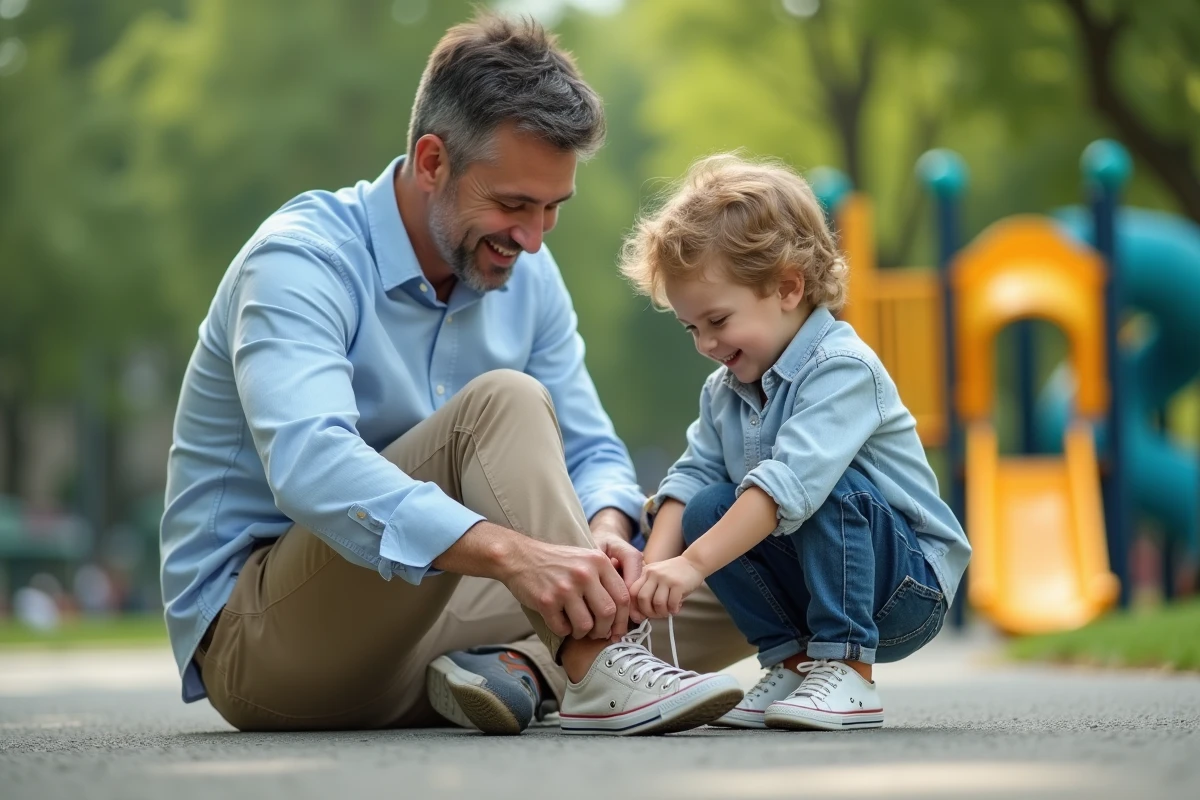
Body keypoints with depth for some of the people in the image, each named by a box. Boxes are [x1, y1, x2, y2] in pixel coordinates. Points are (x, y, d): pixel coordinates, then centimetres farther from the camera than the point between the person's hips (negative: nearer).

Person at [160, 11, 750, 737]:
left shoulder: (526, 276, 4)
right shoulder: (302, 261, -20)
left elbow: (590, 451, 5)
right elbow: (308, 467, -37)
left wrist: (600, 535, -21)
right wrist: (512, 552, -50)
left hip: (411, 641, 8)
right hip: (252, 638, -8)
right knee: (501, 402, -26)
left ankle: (513, 664, -24)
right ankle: (599, 682, -34)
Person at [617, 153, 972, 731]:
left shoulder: (842, 368, -22)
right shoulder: (725, 390, 6)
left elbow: (791, 482, -35)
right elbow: (692, 476, -3)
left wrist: (692, 564, -42)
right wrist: (654, 563, -23)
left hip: (912, 581, -7)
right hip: (811, 581, 7)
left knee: (832, 491, -34)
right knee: (706, 509, -15)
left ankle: (849, 677, -24)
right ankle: (791, 661, -4)